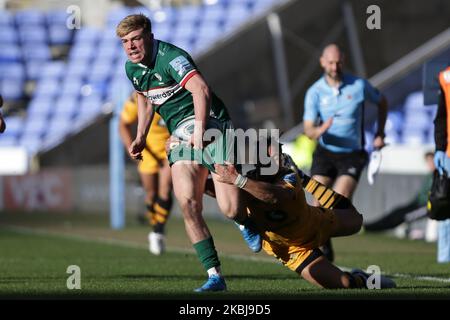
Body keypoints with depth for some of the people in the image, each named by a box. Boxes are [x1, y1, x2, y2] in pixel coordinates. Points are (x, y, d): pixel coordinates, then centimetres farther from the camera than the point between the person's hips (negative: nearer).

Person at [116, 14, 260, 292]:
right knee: (188, 203, -13)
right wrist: (140, 138, 22)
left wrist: (199, 128, -43)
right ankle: (215, 276, -9)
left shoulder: (170, 57, -19)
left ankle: (247, 224, 24)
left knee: (230, 209, -16)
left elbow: (201, 89, -34)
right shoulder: (132, 68, 9)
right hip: (182, 137, 7)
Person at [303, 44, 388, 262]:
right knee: (319, 204, -11)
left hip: (352, 155, -1)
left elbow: (382, 102, 13)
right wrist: (320, 130, -32)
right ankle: (323, 245, 11)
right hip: (325, 153, 1)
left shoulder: (359, 86, -7)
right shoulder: (314, 92, -6)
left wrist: (380, 133, 8)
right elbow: (308, 130, -9)